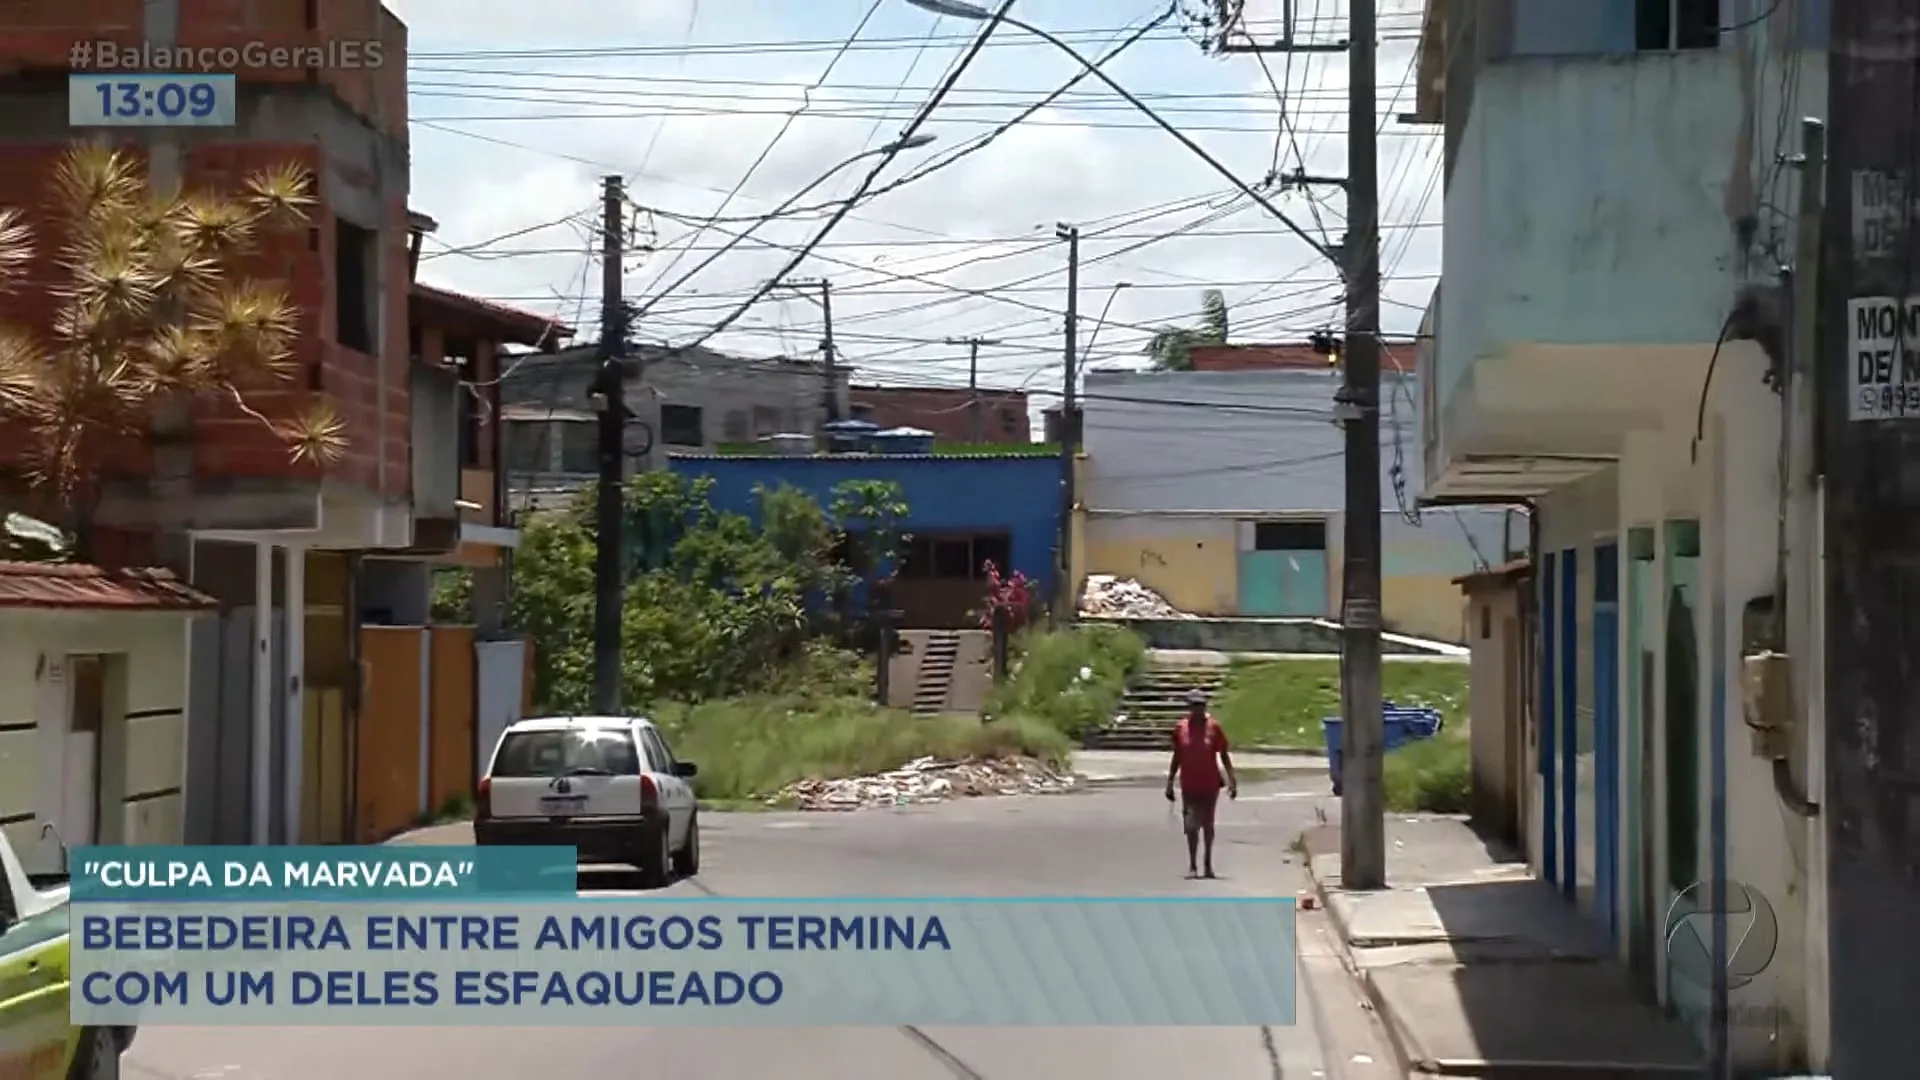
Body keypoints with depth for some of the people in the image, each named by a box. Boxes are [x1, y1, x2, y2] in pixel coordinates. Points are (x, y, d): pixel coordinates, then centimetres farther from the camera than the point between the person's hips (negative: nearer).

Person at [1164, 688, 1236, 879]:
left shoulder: (1213, 727, -2)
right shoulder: (1181, 728, 0)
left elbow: (1223, 756, 1)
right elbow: (1177, 758, 8)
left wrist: (1232, 780, -6)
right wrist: (1170, 782, 6)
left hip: (1210, 785, 0)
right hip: (1189, 786, 0)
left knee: (1207, 825, 9)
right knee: (1191, 825, -5)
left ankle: (1207, 864, 20)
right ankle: (1192, 866, 0)